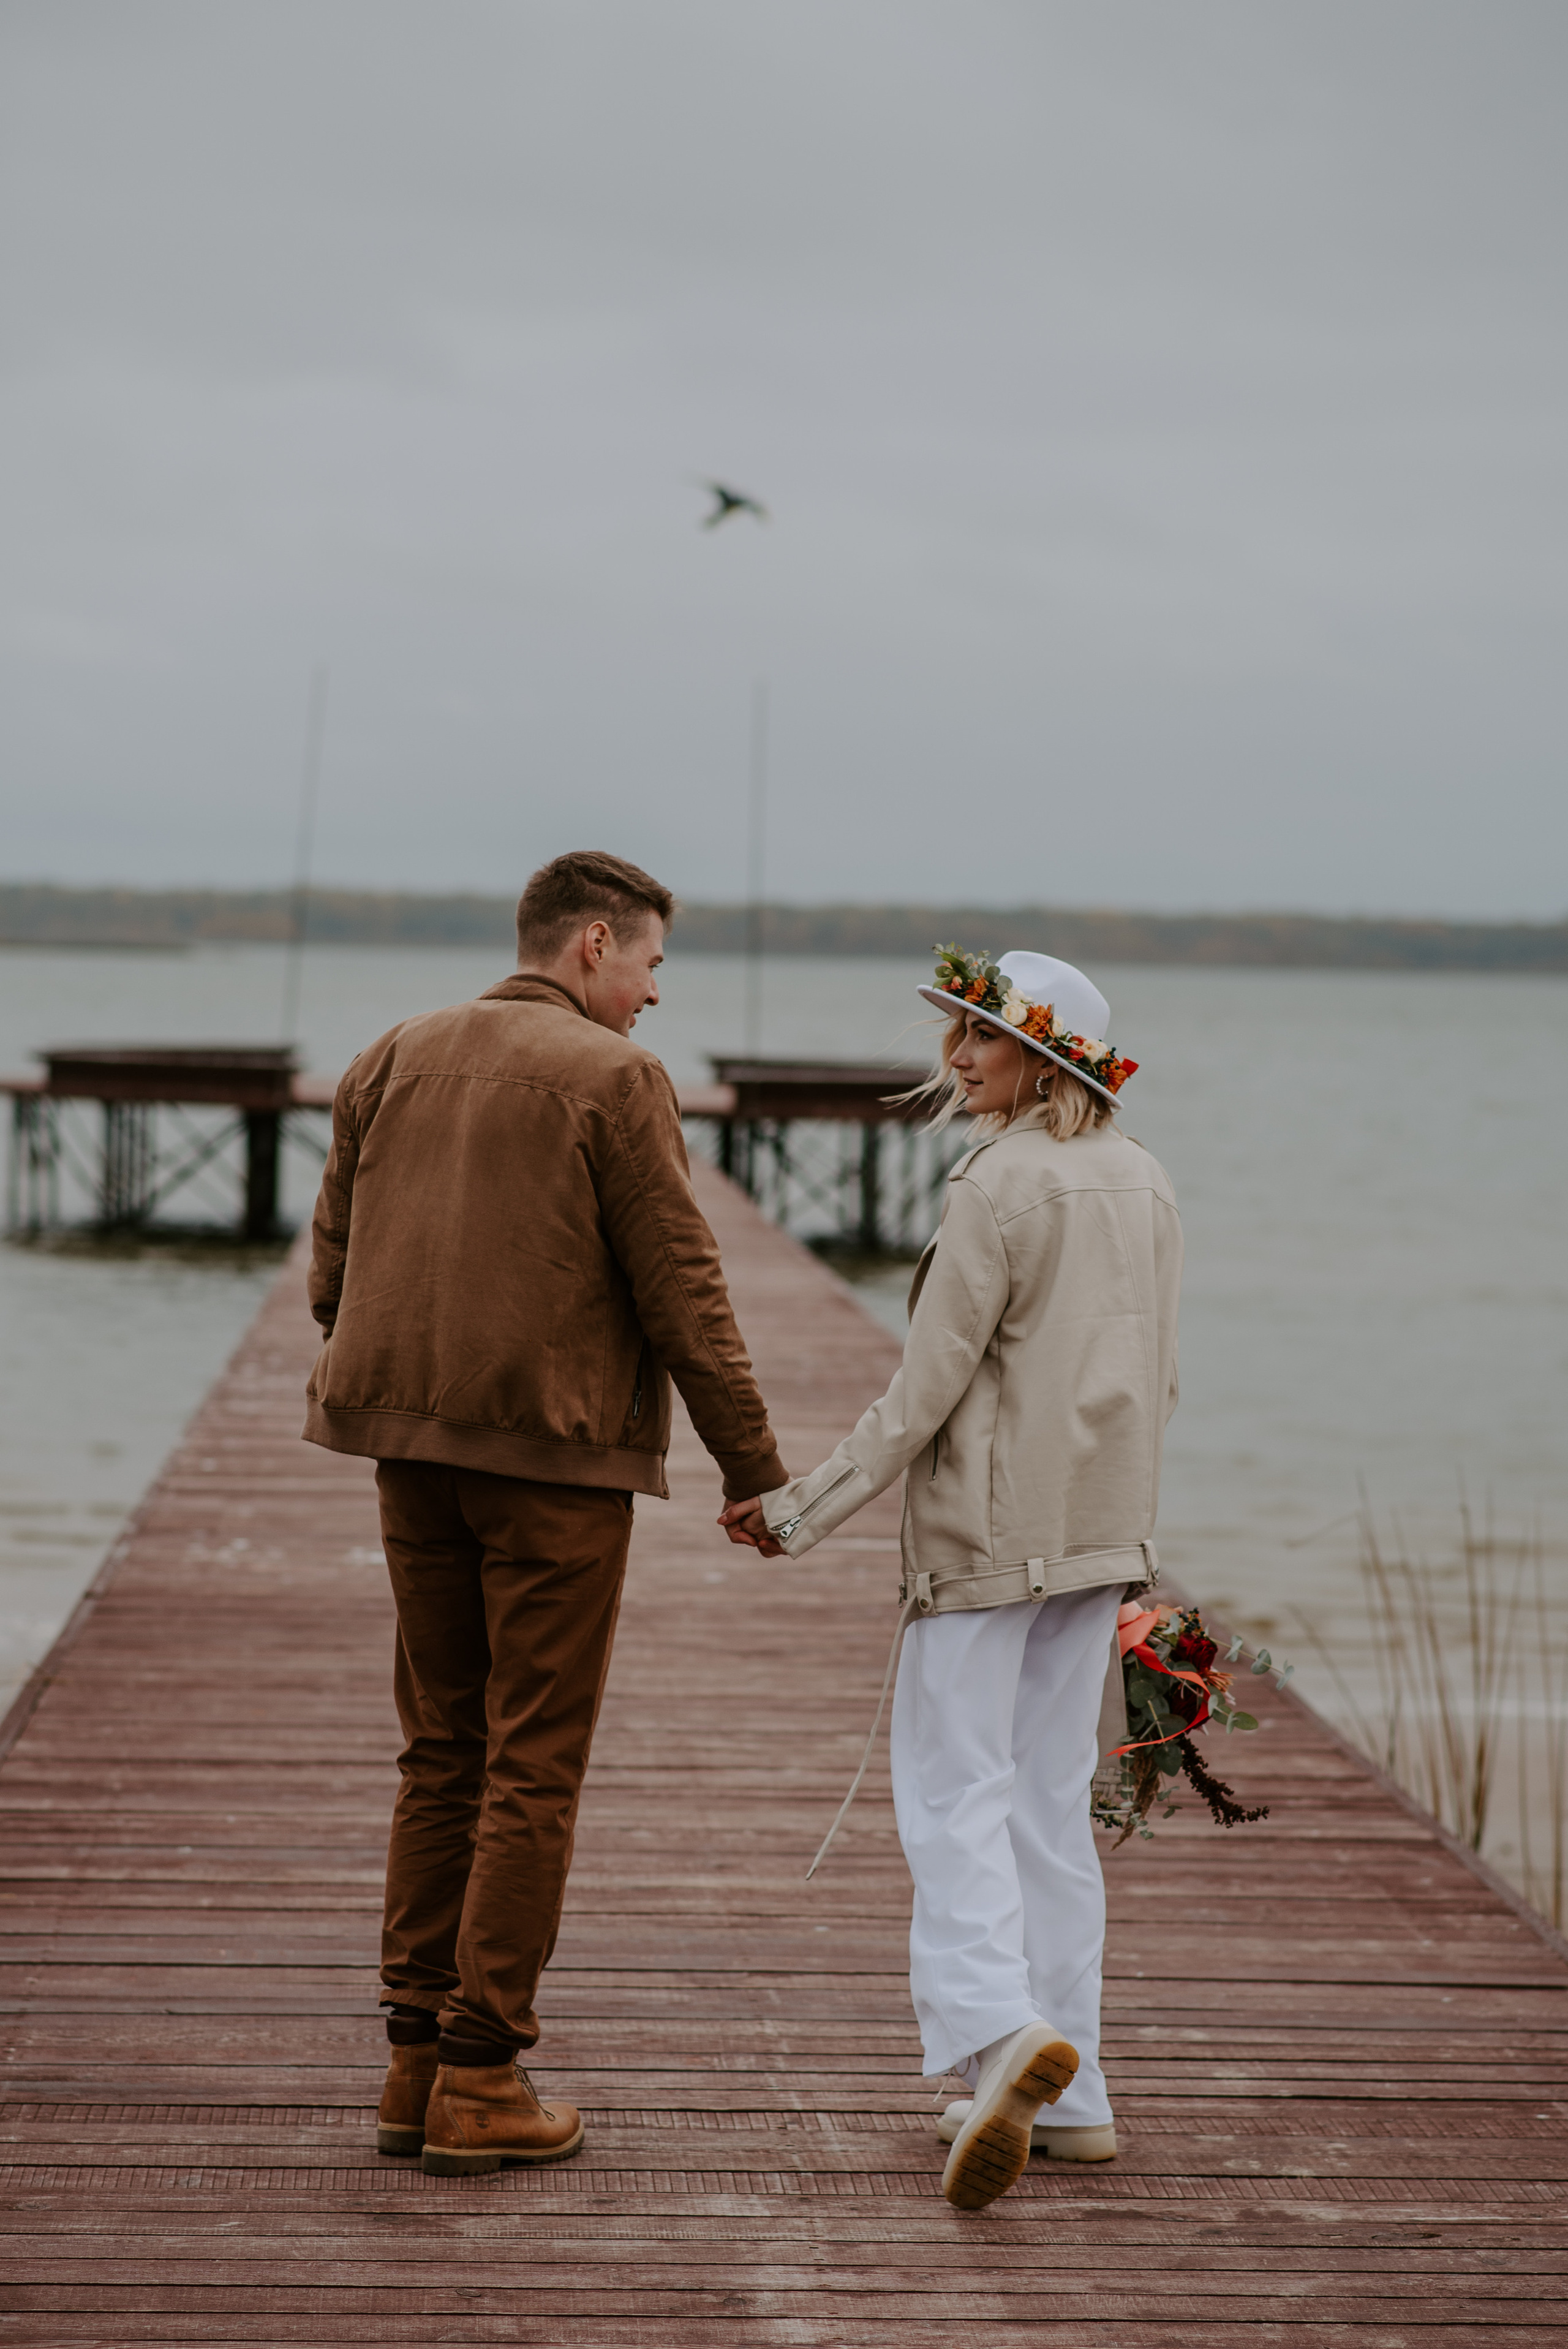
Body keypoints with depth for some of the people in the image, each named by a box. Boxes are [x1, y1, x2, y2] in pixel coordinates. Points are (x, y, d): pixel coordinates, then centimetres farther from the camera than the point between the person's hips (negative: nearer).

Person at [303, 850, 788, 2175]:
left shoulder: (392, 1062, 11)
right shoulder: (613, 1078, -8)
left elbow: (334, 1266, 13)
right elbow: (679, 1287, -10)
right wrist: (754, 1465, -3)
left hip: (415, 1453, 6)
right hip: (558, 1455, -6)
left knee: (441, 1753, 14)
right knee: (533, 1767, 0)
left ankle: (415, 2061, 15)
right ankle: (481, 2079, 1)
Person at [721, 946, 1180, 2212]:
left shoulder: (1001, 1187, -15)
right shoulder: (1145, 1184, 8)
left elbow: (928, 1388, -15)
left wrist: (805, 1508, -8)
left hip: (989, 1526, -7)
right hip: (1101, 1532, 7)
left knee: (954, 1790, -4)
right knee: (1052, 1795, 13)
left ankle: (1000, 2028, -24)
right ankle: (1071, 2093, 15)